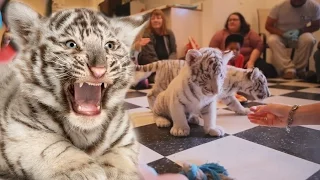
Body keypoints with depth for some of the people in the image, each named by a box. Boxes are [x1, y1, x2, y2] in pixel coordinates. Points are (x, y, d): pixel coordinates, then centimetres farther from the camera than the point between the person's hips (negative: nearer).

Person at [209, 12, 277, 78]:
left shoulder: (250, 33, 17)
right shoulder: (220, 34, 16)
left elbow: (259, 46, 6)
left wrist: (251, 61, -11)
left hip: (247, 63, 1)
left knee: (268, 69, -24)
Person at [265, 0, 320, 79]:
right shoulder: (279, 6, -17)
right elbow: (268, 26, -11)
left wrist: (299, 31, -21)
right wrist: (283, 34, -27)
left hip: (300, 35, 1)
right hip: (281, 36, -1)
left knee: (309, 39, -33)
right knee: (272, 40, -35)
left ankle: (298, 70, -19)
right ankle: (289, 69, -38)